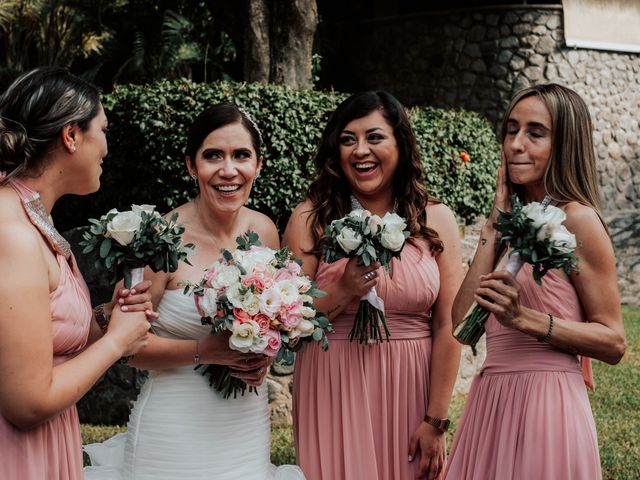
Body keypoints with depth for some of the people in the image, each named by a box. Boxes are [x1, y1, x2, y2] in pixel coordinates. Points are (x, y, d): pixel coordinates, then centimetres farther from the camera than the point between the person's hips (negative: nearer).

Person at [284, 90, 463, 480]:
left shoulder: (435, 220, 0)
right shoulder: (311, 219, -2)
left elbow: (447, 327, -3)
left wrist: (436, 422, -5)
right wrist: (342, 291, -19)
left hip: (410, 393, 1)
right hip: (335, 394, -1)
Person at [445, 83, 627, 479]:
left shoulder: (577, 219, -9)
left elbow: (614, 343, -10)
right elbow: (462, 320, -1)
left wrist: (525, 318, -21)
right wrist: (494, 227, 0)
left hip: (546, 401, -6)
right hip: (492, 401, 6)